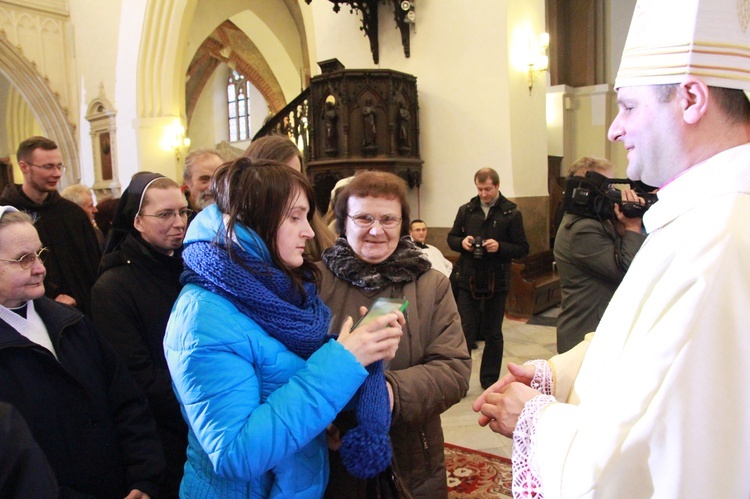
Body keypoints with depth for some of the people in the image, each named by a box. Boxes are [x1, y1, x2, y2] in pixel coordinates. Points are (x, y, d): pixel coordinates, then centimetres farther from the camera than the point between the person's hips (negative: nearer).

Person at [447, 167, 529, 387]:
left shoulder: (511, 213, -2)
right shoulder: (466, 210, 5)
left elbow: (523, 249, -4)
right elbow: (451, 238, 12)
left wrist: (500, 247, -21)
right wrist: (462, 242, -10)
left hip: (497, 283, -1)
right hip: (468, 280, 1)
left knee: (493, 334, 11)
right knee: (465, 332, 3)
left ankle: (489, 380, 24)